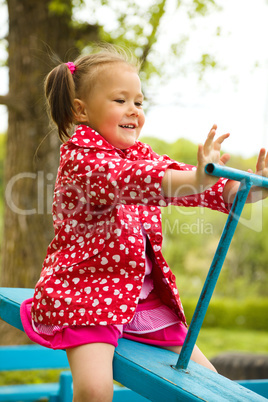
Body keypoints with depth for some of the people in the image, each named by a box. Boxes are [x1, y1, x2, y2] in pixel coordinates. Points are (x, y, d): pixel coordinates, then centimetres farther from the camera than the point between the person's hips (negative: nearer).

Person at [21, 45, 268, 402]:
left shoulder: (141, 156, 13)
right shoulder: (80, 158, -12)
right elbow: (123, 180, -33)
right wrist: (196, 179, -49)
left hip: (144, 298, 8)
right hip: (86, 295, -7)